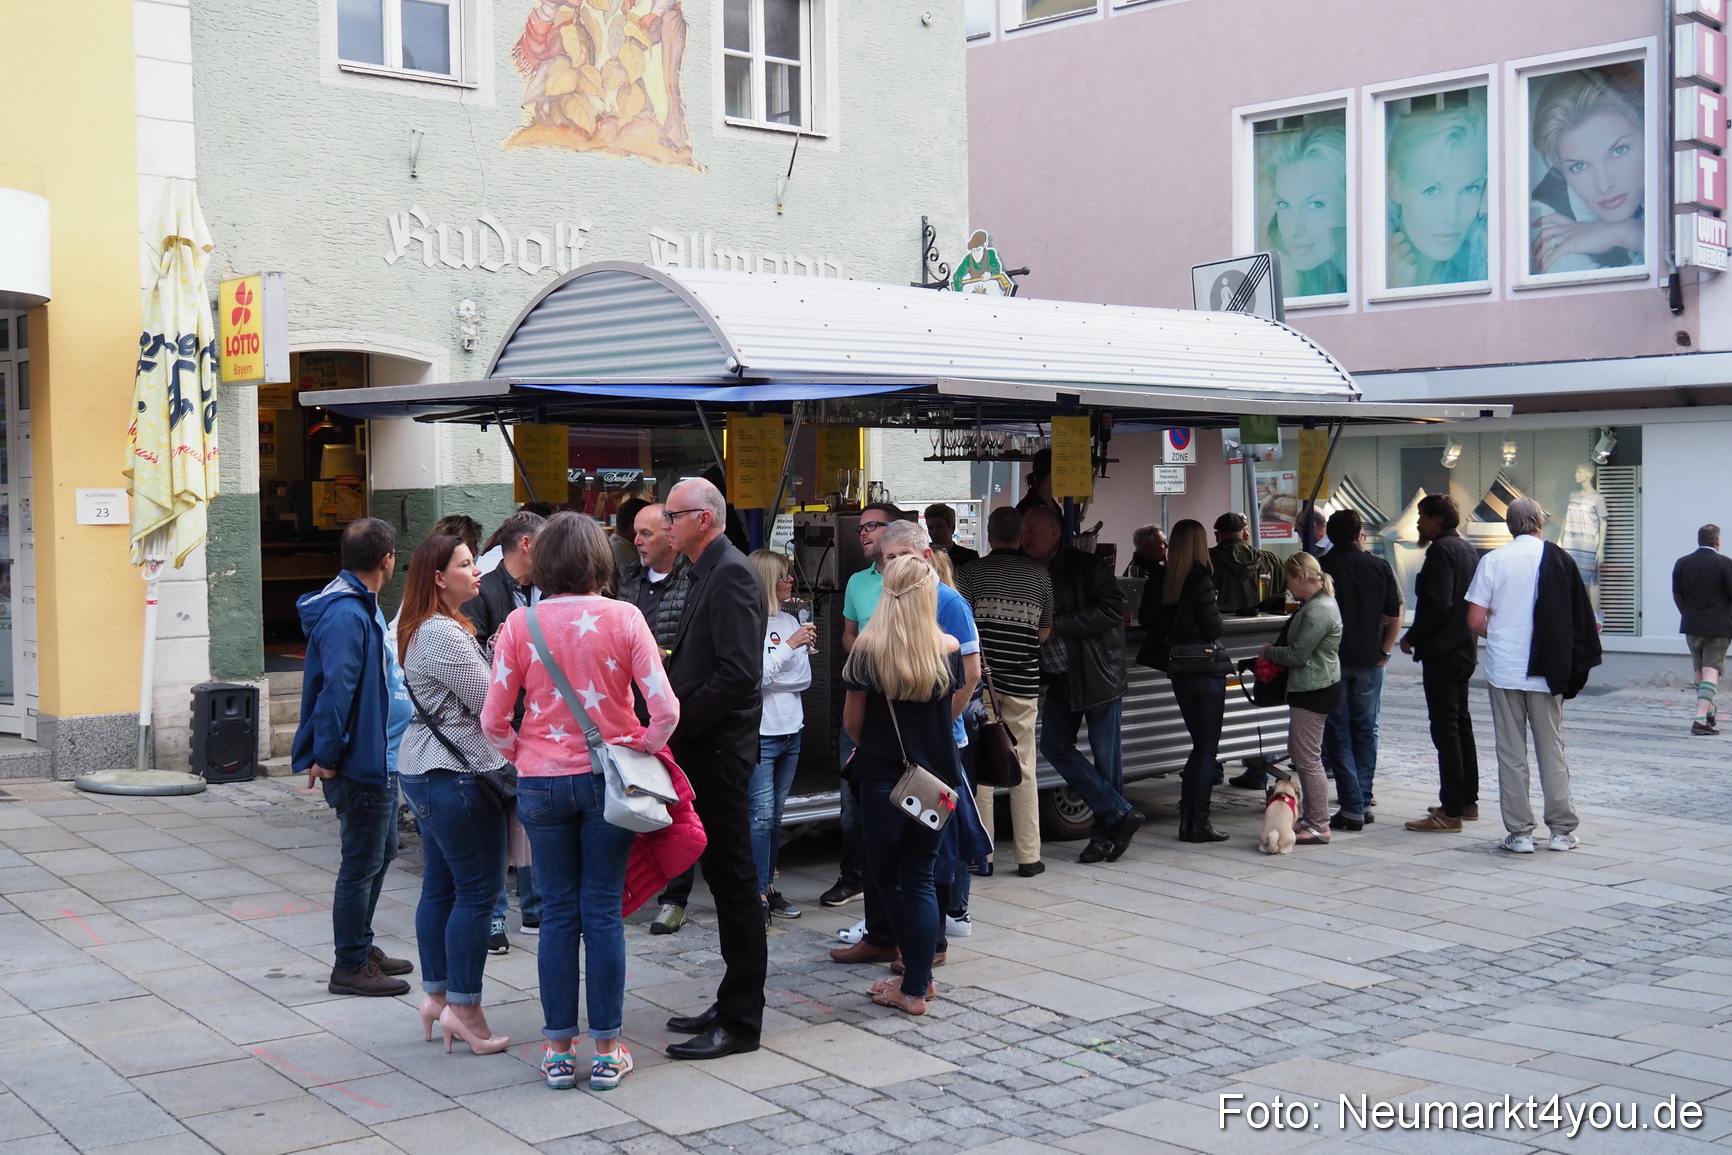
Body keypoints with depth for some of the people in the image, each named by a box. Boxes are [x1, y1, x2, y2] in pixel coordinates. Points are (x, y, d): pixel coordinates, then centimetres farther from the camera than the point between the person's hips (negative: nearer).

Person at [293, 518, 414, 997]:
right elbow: (336, 688, -27)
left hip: (374, 758, 11)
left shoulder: (359, 608, 13)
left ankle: (361, 945, 33)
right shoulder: (346, 615, -22)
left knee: (382, 850, 21)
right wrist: (325, 756, -25)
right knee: (362, 862, -1)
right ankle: (350, 966, 11)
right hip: (356, 761, -11)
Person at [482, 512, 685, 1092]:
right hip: (609, 781, -1)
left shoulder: (521, 623, -6)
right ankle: (607, 1049, 13)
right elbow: (665, 709, -13)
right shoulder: (623, 618, -8)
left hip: (542, 782, 1)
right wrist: (643, 752, 4)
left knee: (558, 914, 9)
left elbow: (493, 720, -5)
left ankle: (558, 1049, 15)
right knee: (604, 913, 7)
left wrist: (522, 756, 12)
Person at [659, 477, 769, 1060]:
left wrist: (677, 723, -18)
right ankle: (733, 1004, 24)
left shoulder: (731, 575, -15)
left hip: (718, 750, -10)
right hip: (703, 746, 10)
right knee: (726, 879, 15)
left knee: (733, 880, -3)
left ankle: (741, 1021, 4)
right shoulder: (710, 573, 16)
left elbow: (739, 673, -23)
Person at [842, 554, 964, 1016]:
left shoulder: (867, 649, -11)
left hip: (884, 779, -2)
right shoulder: (948, 650, -3)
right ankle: (917, 983, 10)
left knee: (887, 878, 13)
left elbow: (852, 721, -3)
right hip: (937, 778, 3)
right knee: (920, 880, 11)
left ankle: (917, 979, 13)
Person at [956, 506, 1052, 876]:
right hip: (1023, 683, 1)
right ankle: (1028, 856, 8)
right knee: (1023, 769, 6)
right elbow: (1045, 632, 11)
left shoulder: (972, 572, -3)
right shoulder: (1040, 574, 4)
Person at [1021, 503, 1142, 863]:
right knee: (1055, 746, -1)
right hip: (1060, 679, 7)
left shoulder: (1084, 567, -10)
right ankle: (1120, 813, 6)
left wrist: (1057, 624, -20)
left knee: (1105, 755, 0)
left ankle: (1105, 834, 12)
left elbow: (1113, 608, -20)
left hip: (1098, 674, -7)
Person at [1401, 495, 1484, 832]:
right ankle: (1468, 802, 24)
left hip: (1441, 652, -10)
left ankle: (1451, 812, -8)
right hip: (1465, 649, 10)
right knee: (1461, 724, 16)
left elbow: (1437, 603, -23)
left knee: (1445, 729, -9)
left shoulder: (1441, 550, -15)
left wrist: (1412, 637, -12)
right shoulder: (1467, 549, 15)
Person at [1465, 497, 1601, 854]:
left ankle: (1519, 832, 7)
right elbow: (1578, 620, -1)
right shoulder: (1559, 560, -3)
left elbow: (1475, 621, -6)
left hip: (1504, 670, -1)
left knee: (1511, 754, 5)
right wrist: (1575, 666, 12)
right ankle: (1562, 830, 14)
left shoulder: (1493, 560, -4)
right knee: (1552, 750, 10)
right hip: (1546, 671, 1)